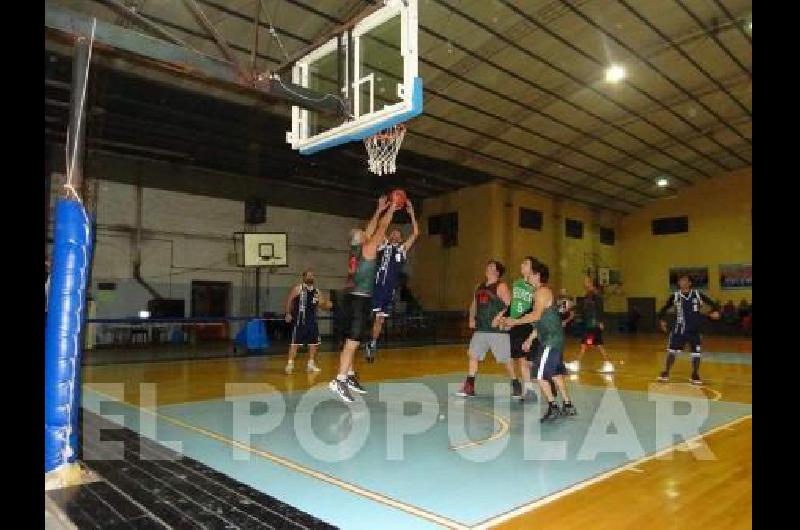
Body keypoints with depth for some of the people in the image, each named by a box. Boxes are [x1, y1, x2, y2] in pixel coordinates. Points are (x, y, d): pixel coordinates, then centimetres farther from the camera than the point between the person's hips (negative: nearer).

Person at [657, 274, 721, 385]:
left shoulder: (698, 295, -2)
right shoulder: (675, 296, -2)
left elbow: (712, 303, 1)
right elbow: (664, 309, 5)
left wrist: (715, 311, -19)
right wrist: (662, 320, -8)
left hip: (694, 329, 0)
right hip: (679, 328, 0)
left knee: (696, 352, 3)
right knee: (671, 350, -2)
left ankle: (695, 375, 20)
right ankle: (666, 373, 12)